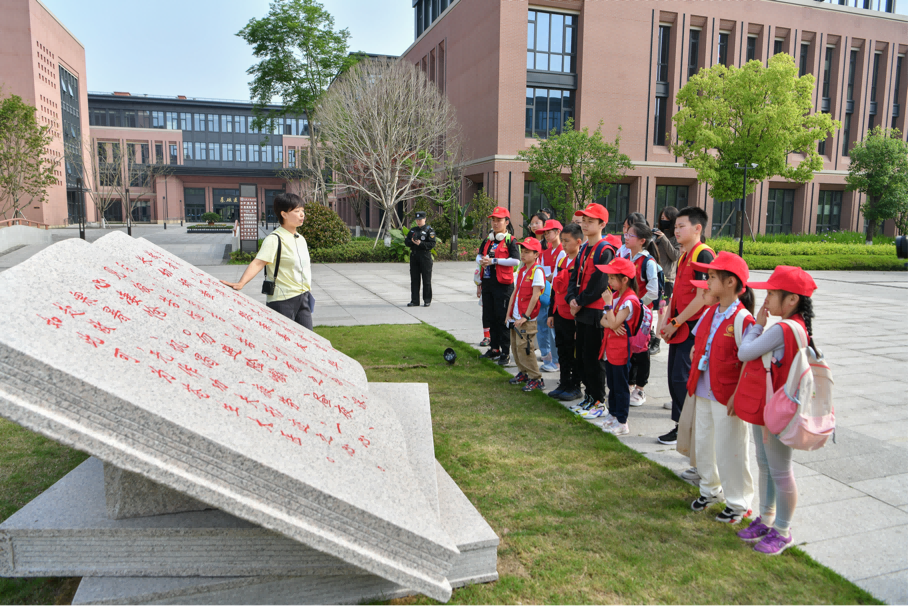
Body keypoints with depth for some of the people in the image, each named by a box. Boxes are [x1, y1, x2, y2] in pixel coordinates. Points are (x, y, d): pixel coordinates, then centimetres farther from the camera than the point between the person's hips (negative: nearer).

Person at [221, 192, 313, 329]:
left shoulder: (301, 239, 13)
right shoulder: (274, 239, -12)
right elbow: (258, 263, -23)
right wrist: (241, 283, -37)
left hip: (303, 297, 7)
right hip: (282, 300, -7)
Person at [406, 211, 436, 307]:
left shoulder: (429, 230, -1)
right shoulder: (413, 230, 16)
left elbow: (432, 244, -10)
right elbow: (407, 241, 12)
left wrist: (421, 243, -21)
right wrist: (412, 242, -10)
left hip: (425, 256, -5)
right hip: (414, 256, 5)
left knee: (426, 279, 0)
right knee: (414, 279, 5)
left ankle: (427, 300, 9)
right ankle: (415, 301, 9)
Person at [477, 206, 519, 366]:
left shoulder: (510, 240, -6)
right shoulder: (488, 240, 15)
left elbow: (515, 260, -18)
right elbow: (479, 255, 23)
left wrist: (494, 261, -19)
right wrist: (481, 261, 0)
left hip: (502, 284, -7)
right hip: (487, 282, 7)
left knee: (502, 318, -4)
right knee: (489, 317, 12)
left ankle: (505, 353, 3)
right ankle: (494, 348, 24)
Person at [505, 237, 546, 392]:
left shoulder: (537, 271, -11)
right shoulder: (521, 271, 14)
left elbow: (535, 296, -16)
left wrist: (525, 316, -17)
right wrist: (509, 314, 10)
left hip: (527, 319, -8)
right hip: (515, 317, 8)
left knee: (524, 347, -9)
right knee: (515, 346, 13)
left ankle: (536, 379, 1)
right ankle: (523, 373, 29)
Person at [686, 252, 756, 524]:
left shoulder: (742, 319, -17)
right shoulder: (709, 313, 6)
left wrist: (738, 397, -18)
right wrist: (694, 369, 9)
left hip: (728, 397, -8)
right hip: (704, 392, 8)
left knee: (729, 449, 4)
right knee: (704, 442, 19)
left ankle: (738, 502, 22)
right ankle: (710, 489, 39)